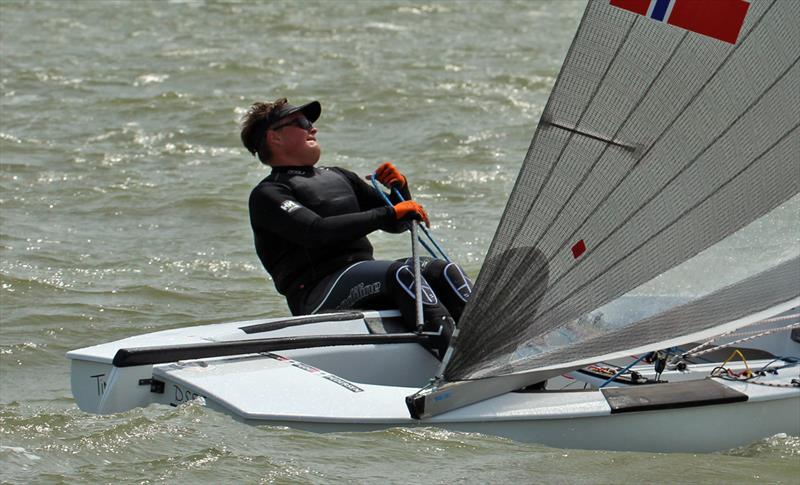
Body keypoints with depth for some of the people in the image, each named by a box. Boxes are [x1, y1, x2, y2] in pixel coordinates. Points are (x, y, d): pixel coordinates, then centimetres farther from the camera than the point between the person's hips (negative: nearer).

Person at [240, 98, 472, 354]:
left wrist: (400, 190, 6)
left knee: (440, 270, -16)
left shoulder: (338, 177, 26)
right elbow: (317, 232, -16)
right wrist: (389, 213, -17)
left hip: (367, 281, 7)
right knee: (401, 273, -31)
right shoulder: (267, 195, 2)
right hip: (317, 297, -7)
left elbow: (396, 224, 29)